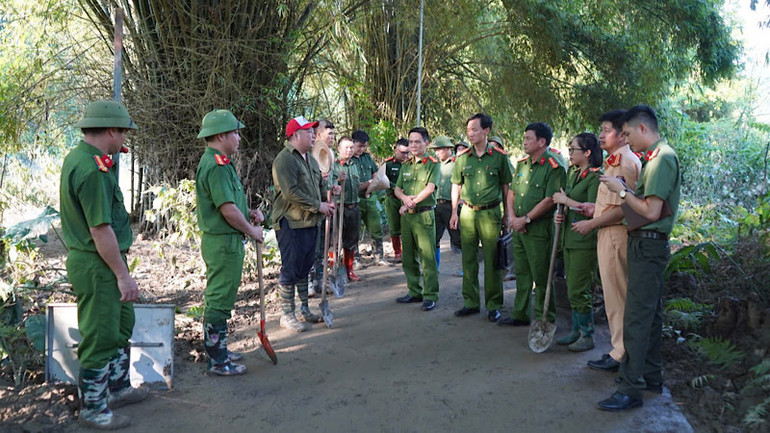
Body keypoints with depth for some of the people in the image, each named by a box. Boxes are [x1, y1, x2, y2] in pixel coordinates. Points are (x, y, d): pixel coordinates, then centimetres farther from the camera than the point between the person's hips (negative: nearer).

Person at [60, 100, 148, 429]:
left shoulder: (77, 157, 9)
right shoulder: (92, 170, -24)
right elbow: (100, 230, -25)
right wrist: (123, 275, -20)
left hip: (103, 262, 11)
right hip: (97, 265, -11)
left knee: (122, 323, 23)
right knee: (100, 337, 2)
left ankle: (118, 388, 38)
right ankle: (92, 408, 18)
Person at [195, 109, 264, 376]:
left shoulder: (215, 162, 15)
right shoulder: (216, 166, -19)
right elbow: (228, 209, -23)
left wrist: (248, 214, 8)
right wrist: (251, 231, -10)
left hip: (221, 240, 11)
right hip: (224, 242, -11)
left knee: (219, 298, 19)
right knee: (219, 300, -3)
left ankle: (218, 350, 32)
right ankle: (217, 361, 7)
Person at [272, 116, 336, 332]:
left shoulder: (310, 159, 15)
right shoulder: (285, 159, -15)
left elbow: (320, 184, 22)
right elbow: (291, 193, -23)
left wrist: (328, 201, 2)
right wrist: (318, 206, -17)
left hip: (310, 223, 9)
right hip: (291, 224, -9)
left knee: (304, 268, 16)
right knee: (290, 269, -2)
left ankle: (304, 310, 27)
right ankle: (286, 315, 8)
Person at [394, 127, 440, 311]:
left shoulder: (432, 164, -2)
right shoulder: (405, 165, 16)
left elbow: (430, 188, -13)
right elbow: (397, 189, 13)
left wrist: (411, 203, -15)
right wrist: (404, 197, -9)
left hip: (424, 214, -6)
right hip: (406, 215, 6)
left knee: (427, 257, -6)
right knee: (409, 257, 11)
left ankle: (430, 296, 0)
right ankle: (414, 292, 21)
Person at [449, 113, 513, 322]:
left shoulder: (499, 156, -1)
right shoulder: (462, 158, 6)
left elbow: (506, 186, 5)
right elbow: (456, 185, 14)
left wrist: (507, 213, 3)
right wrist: (454, 212, 9)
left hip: (491, 213, -3)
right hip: (467, 212, 3)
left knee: (492, 261, 1)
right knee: (468, 260, 7)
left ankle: (493, 305, 12)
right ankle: (471, 302, 19)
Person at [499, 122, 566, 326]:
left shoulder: (553, 167, -11)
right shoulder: (522, 163, 13)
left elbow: (550, 200, -18)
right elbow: (512, 192, 16)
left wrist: (525, 219, -16)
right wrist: (512, 217, 0)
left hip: (539, 228, -7)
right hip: (518, 227, 8)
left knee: (541, 276, 0)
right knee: (521, 273, 15)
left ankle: (542, 319, 11)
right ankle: (520, 314, 25)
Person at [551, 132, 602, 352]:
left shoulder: (595, 177, -13)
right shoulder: (573, 174, 14)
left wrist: (566, 201, -15)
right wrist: (560, 215, 6)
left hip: (585, 241, -9)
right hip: (569, 238, 9)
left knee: (579, 291, -4)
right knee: (572, 290, 15)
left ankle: (587, 336, 8)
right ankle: (576, 330, 26)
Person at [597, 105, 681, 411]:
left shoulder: (662, 158, -16)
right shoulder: (657, 157, 15)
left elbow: (651, 211, -22)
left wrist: (622, 191, -12)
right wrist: (625, 191, 7)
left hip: (648, 245, -11)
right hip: (647, 245, 11)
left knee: (637, 317, -8)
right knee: (650, 314, 17)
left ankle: (630, 389, -3)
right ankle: (651, 376, 28)